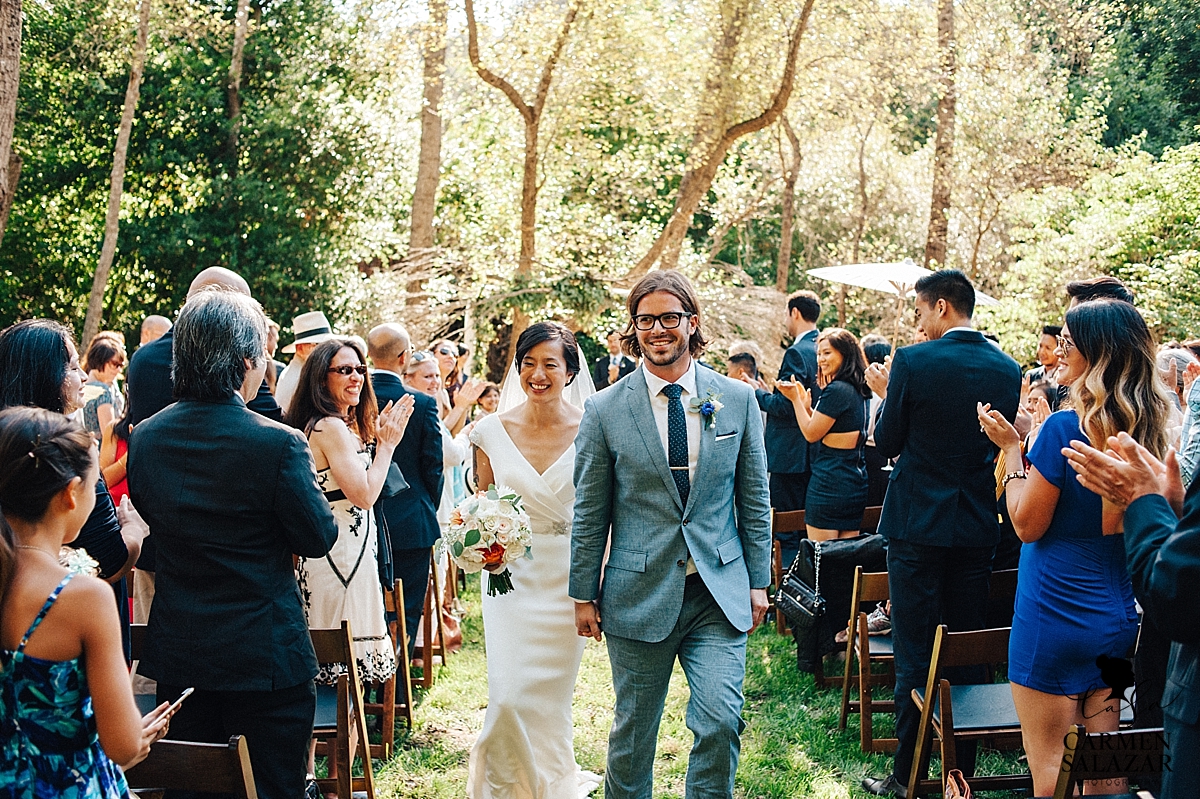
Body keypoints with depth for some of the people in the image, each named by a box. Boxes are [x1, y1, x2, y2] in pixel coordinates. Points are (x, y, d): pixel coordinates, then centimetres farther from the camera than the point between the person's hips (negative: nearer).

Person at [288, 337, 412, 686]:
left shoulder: (346, 424, 12)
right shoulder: (331, 427, -19)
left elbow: (356, 476, 16)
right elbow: (364, 494, -22)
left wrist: (376, 437, 10)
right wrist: (386, 444, -12)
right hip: (342, 551, -11)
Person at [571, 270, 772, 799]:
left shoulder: (738, 400, 3)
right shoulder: (604, 410, -2)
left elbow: (754, 499, 8)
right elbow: (589, 513, 3)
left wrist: (758, 581, 7)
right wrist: (584, 594, 3)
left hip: (719, 594, 1)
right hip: (639, 595, 0)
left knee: (721, 721, -9)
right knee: (633, 730, 10)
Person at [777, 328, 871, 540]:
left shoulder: (836, 389, -15)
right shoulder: (859, 390, 13)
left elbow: (811, 433, -10)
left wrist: (795, 399, -2)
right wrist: (807, 406, 12)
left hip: (829, 482, -9)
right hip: (856, 483, 9)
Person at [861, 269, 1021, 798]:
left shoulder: (913, 362, -13)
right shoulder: (1007, 369, 1)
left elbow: (887, 443, -6)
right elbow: (1001, 447, 9)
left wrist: (884, 393, 9)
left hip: (917, 525, -4)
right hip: (977, 530, 4)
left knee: (914, 655, 3)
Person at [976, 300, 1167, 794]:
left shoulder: (1065, 428, -18)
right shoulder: (1146, 433, 2)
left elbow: (1028, 524, -12)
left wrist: (1011, 447, -3)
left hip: (1054, 616, -7)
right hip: (1117, 618, 7)